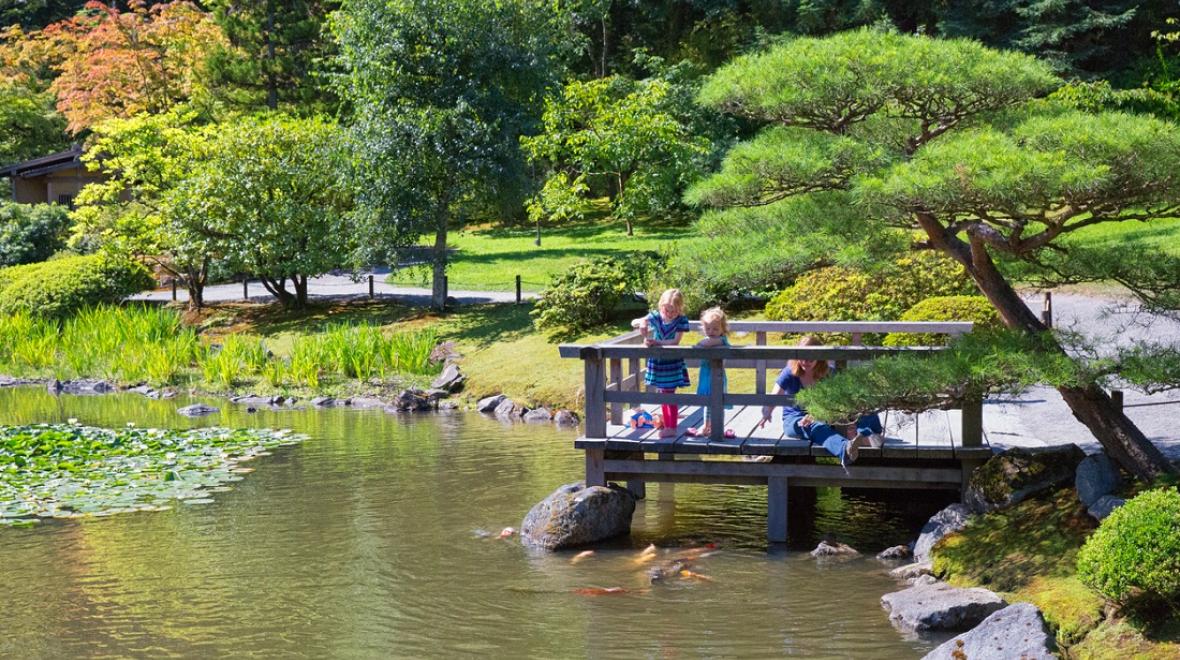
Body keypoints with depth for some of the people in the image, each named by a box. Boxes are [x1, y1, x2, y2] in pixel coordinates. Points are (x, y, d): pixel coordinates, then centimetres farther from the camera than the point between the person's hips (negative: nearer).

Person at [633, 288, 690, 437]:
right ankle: (665, 423, 28)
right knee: (662, 394, 15)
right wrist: (641, 322, -24)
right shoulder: (655, 316, -4)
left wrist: (656, 342, -29)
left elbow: (675, 341, -20)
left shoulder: (681, 320, -13)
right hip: (657, 362, 4)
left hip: (672, 363, -4)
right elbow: (633, 323, -1)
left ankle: (672, 427, 1)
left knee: (669, 394, -4)